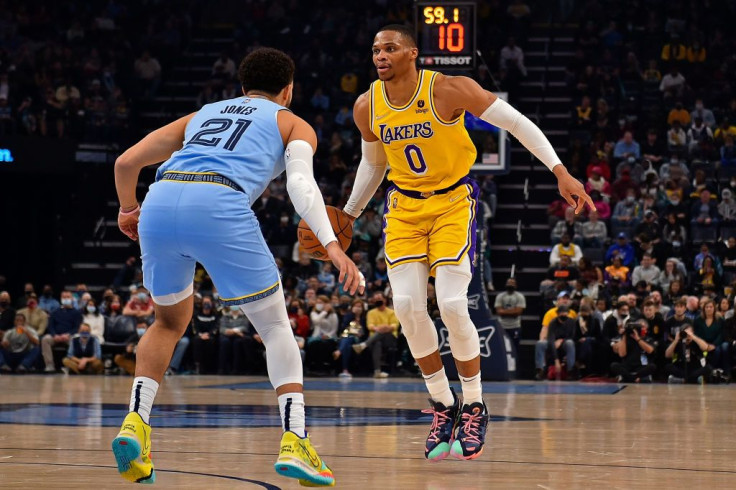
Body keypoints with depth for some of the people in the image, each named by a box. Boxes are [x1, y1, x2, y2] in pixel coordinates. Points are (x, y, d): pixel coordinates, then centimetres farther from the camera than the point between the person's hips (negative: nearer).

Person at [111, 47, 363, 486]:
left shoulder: (202, 115, 36)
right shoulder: (293, 124, 26)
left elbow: (127, 161, 32)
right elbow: (300, 182, 3)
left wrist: (128, 211, 51)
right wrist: (331, 245, -7)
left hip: (160, 202, 4)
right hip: (220, 207, -4)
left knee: (171, 321, 27)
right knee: (276, 326, 12)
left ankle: (136, 421, 8)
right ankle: (294, 442, -2)